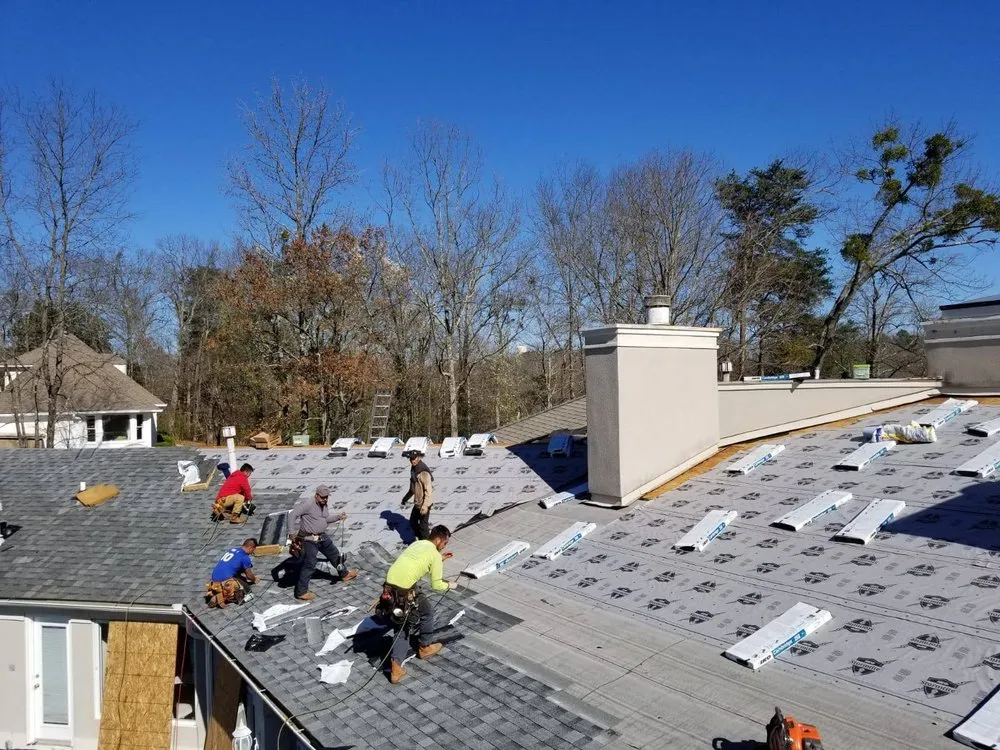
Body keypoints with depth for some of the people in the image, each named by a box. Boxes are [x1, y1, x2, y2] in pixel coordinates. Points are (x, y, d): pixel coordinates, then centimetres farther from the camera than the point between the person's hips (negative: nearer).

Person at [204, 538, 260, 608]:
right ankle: (222, 597, -17)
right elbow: (249, 576, 9)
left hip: (215, 579, 8)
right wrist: (254, 579, 31)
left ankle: (213, 592, 10)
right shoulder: (245, 558, -4)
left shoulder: (232, 549, 18)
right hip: (225, 581, -8)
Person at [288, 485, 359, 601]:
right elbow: (293, 515, -25)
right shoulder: (308, 503, -21)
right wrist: (292, 533, -29)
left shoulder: (323, 505, 7)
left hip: (323, 536, 9)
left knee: (335, 555, 22)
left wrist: (338, 517, 6)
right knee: (309, 565, -4)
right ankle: (301, 592, 8)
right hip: (310, 539, -9)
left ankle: (345, 574, 44)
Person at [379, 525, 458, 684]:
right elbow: (436, 585, -2)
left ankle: (396, 668, 10)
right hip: (405, 590, -7)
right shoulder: (435, 554, -4)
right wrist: (449, 585, 17)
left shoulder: (417, 543, 17)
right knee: (427, 611, 21)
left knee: (403, 625, 18)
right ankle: (424, 648, 38)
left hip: (389, 586, 7)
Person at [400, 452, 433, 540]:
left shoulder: (424, 472, -22)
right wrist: (404, 500, 23)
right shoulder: (413, 470, 6)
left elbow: (428, 491, -26)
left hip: (424, 504, -9)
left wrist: (425, 506, -31)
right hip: (417, 503, 9)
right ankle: (421, 539, 35)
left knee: (423, 525, 2)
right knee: (413, 523, 19)